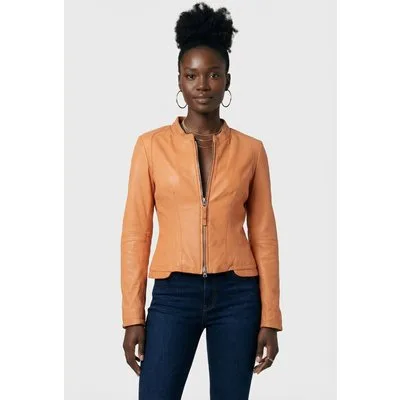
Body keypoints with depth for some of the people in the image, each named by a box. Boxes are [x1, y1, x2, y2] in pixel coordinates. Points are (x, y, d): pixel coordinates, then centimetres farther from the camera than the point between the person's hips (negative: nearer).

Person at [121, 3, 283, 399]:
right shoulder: (151, 145, 1)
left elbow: (263, 236, 5)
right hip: (174, 293, -1)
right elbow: (136, 233, 1)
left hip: (236, 294, 1)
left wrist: (270, 318, 2)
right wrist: (133, 316, -3)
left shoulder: (250, 149, 4)